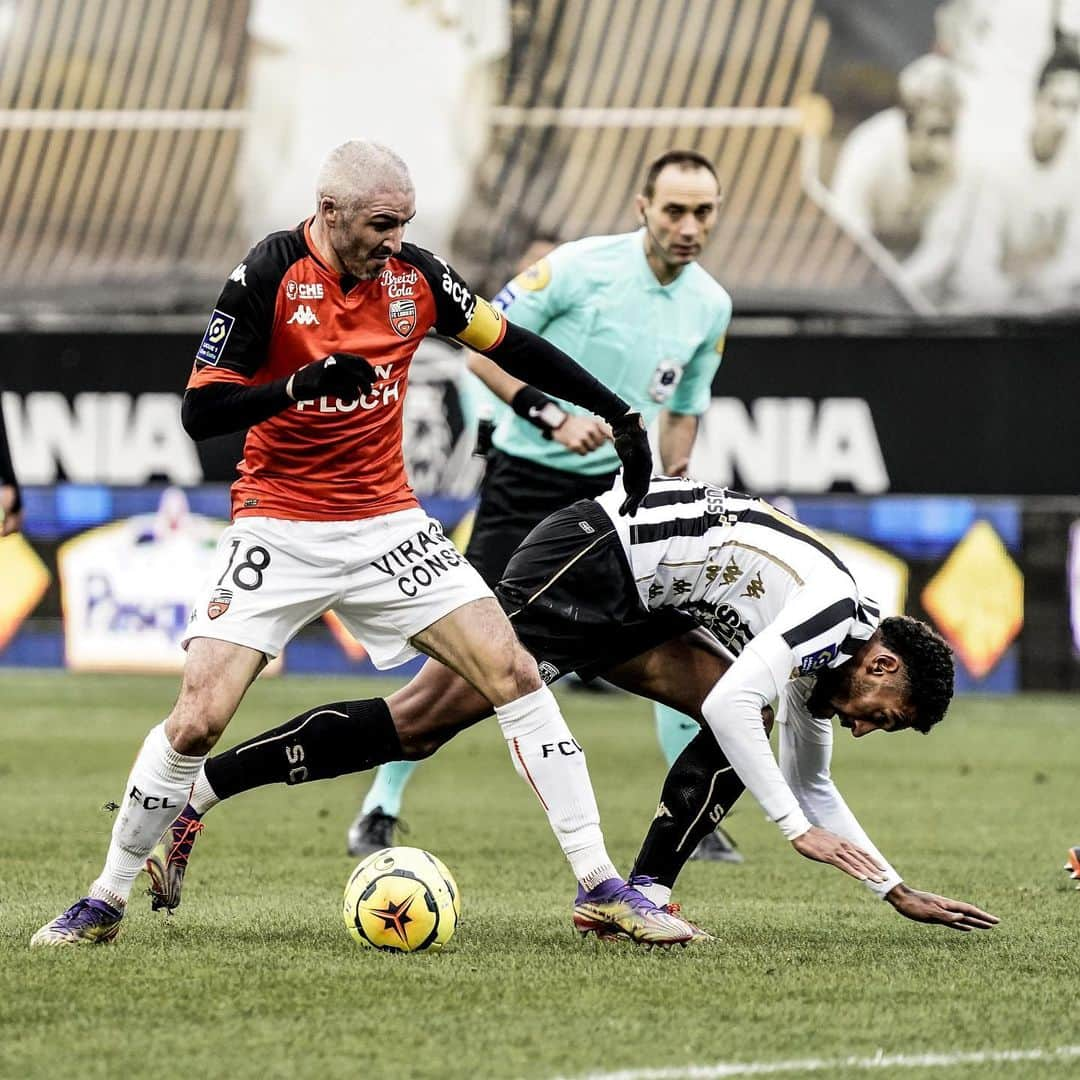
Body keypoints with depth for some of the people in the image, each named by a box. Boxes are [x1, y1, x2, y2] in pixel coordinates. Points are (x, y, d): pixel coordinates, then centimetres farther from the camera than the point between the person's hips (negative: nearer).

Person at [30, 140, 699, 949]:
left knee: (514, 674, -9)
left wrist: (618, 415, 11)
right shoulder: (269, 276, -14)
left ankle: (599, 886, -2)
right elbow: (200, 411, -16)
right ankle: (106, 902, 6)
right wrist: (300, 384, -31)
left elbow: (510, 346, 12)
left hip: (386, 526, 4)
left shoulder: (415, 275, -2)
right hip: (279, 529, -4)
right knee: (198, 719, -14)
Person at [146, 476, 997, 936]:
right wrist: (798, 829, -18)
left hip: (634, 600, 10)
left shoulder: (826, 664, 14)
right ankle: (194, 790, -14)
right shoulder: (837, 613, -14)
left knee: (739, 731, -3)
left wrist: (897, 891, 23)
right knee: (419, 722, -15)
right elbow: (728, 706, -24)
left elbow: (812, 785, 26)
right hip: (588, 560, -10)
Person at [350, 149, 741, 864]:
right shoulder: (580, 266, -15)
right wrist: (554, 417, -21)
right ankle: (380, 810, 6)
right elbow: (484, 349, -10)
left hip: (622, 485, 4)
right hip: (529, 481, -4)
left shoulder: (711, 305, 2)